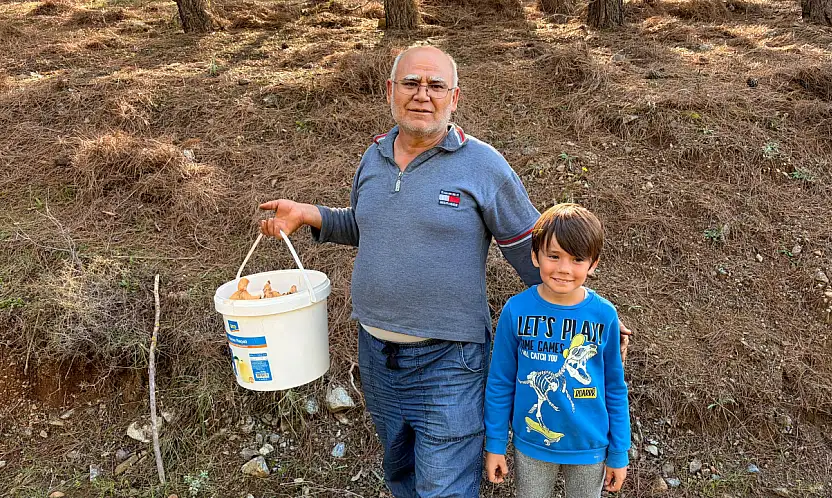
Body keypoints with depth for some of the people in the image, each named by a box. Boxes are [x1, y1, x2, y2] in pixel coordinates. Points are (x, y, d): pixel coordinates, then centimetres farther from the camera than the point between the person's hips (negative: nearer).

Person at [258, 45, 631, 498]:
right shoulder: (374, 157, 4)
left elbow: (530, 252, -6)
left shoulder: (483, 164, -12)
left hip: (448, 362, -5)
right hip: (375, 352, 6)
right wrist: (309, 215, 4)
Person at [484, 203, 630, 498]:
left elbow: (615, 389, -2)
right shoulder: (516, 310, -15)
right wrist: (494, 444, 0)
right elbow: (500, 382, -5)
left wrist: (619, 453, 3)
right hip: (531, 446, 0)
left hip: (589, 448, 0)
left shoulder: (604, 315, -13)